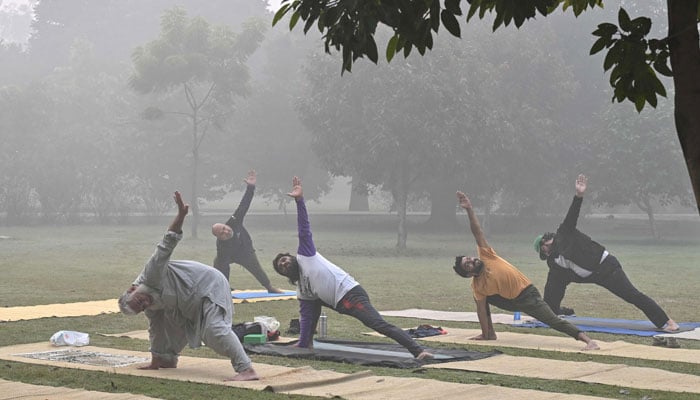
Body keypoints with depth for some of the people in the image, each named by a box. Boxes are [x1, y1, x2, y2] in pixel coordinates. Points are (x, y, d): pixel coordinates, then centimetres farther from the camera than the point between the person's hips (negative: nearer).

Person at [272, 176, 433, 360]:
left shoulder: (305, 255, 9)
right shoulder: (301, 291, 25)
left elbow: (304, 230, 2)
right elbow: (306, 317, 24)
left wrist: (299, 200, -7)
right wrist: (302, 344, 20)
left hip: (350, 293, -8)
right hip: (341, 304, 8)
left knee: (380, 324, -21)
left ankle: (418, 351, -30)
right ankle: (308, 342, 25)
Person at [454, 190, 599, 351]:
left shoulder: (485, 255, -11)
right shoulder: (477, 285, -7)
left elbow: (477, 232, -15)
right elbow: (482, 311, -4)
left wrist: (469, 209, -23)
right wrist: (485, 335, -4)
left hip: (528, 294, -4)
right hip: (512, 302, 4)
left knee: (553, 320, -16)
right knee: (480, 297, 3)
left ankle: (589, 340, -21)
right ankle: (490, 333, 14)